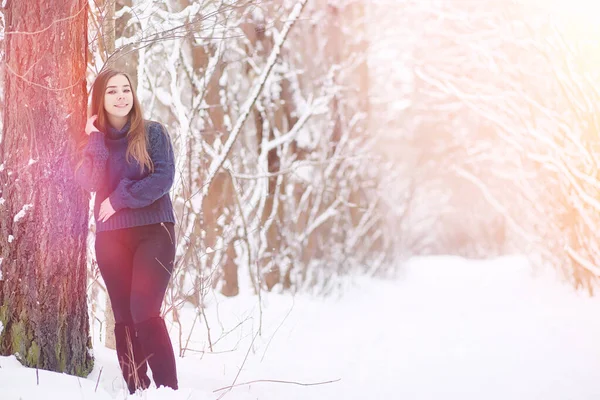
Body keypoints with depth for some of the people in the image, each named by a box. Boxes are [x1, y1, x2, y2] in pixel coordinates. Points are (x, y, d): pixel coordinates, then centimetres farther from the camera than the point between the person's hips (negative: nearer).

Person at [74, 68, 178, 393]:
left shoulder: (153, 133, 2)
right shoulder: (93, 141, 9)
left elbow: (164, 177, -11)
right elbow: (89, 183, -7)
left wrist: (120, 200, -12)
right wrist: (96, 140, -11)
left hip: (153, 231, -3)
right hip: (111, 237, 4)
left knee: (144, 312, -17)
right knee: (124, 317, 3)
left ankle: (168, 390, -14)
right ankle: (136, 391, 8)